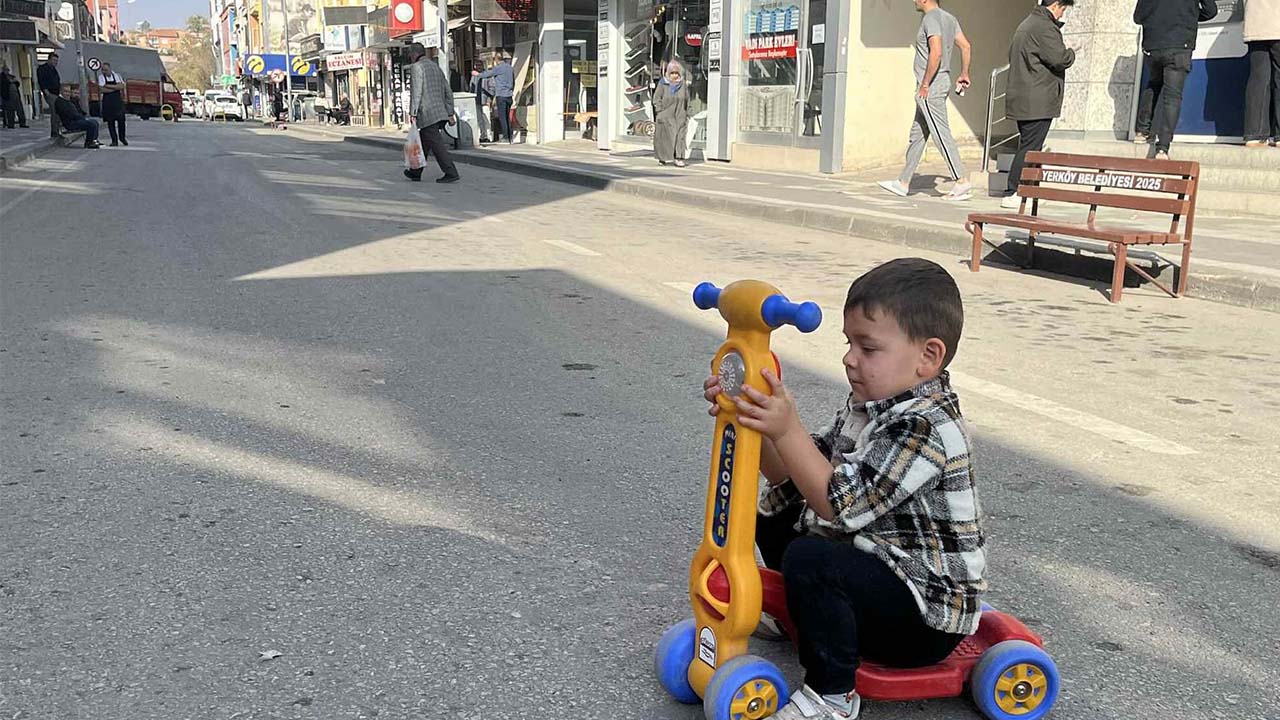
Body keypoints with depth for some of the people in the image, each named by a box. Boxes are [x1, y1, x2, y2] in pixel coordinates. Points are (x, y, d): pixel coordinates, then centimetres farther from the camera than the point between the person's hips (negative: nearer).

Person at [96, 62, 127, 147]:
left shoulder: (116, 75, 4)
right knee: (110, 121, -1)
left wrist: (109, 86, -15)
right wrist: (116, 88, -9)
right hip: (107, 102, -1)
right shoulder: (101, 77, -1)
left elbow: (121, 86, -10)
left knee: (121, 120, -1)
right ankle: (114, 140, 6)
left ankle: (122, 138, 19)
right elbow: (102, 89, -12)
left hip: (117, 101, 1)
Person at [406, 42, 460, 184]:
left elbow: (416, 92, -15)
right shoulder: (436, 67, 19)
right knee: (424, 143, 18)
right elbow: (448, 92, 17)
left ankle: (451, 173, -13)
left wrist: (412, 113, -14)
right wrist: (450, 113, 17)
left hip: (427, 114, -9)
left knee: (437, 145, -9)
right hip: (441, 112, 9)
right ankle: (416, 172, 27)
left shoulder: (416, 67, -6)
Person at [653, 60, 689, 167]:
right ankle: (662, 157, 16)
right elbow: (656, 98, 1)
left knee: (680, 136, -7)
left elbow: (687, 101, 11)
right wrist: (660, 112, -7)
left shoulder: (683, 85, 6)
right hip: (665, 116, -1)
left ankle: (678, 158, -8)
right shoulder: (663, 84, 0)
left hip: (679, 116, 1)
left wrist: (686, 114, 7)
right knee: (664, 137, 3)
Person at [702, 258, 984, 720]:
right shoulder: (865, 405, 4)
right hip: (871, 559, 10)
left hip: (927, 611, -9)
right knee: (773, 514, 9)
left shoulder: (928, 430, -25)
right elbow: (792, 474, 4)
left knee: (809, 561, -32)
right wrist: (752, 421, -11)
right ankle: (803, 613, 27)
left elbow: (841, 503, -31)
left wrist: (787, 430, -35)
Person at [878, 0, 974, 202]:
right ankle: (903, 183, 19)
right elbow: (966, 46, 14)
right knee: (917, 135, 13)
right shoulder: (949, 18, 15)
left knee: (941, 134, -10)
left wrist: (925, 84, -20)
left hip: (930, 88, -10)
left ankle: (962, 182, -11)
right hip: (942, 83, 10)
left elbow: (936, 53, -24)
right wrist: (964, 74, 19)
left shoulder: (931, 19, -14)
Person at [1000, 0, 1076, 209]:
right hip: (1037, 102, -10)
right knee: (1030, 147, -8)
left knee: (1029, 146, 15)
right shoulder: (1045, 27, -14)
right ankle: (1012, 194, -8)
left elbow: (1012, 55, 27)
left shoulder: (1026, 24, 18)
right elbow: (1060, 58, -21)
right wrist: (1071, 53, 1)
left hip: (1022, 101, 10)